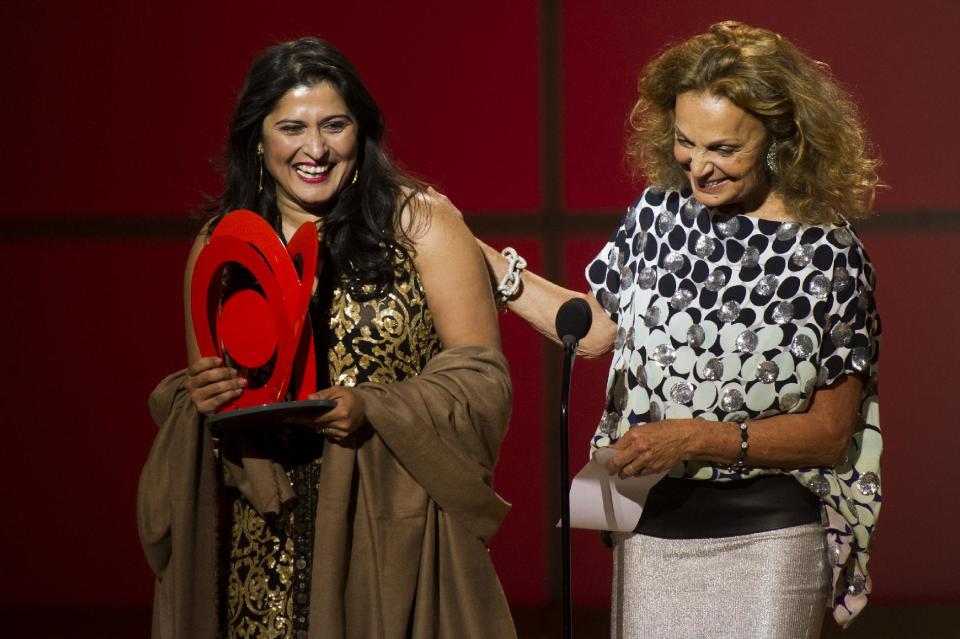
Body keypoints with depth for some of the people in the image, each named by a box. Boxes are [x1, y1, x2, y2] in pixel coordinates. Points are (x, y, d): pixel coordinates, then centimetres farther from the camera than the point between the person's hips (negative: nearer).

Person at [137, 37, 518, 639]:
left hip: (395, 538, -2)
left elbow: (481, 374, -4)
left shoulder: (421, 223, -1)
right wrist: (196, 398, -7)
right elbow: (193, 392, 17)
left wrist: (374, 411, -19)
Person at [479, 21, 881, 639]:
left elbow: (829, 434, -9)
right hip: (648, 532, 4)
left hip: (764, 542, -4)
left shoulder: (827, 255, -10)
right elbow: (597, 327, 18)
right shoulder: (658, 215, 3)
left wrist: (695, 439, -18)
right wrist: (485, 263, 13)